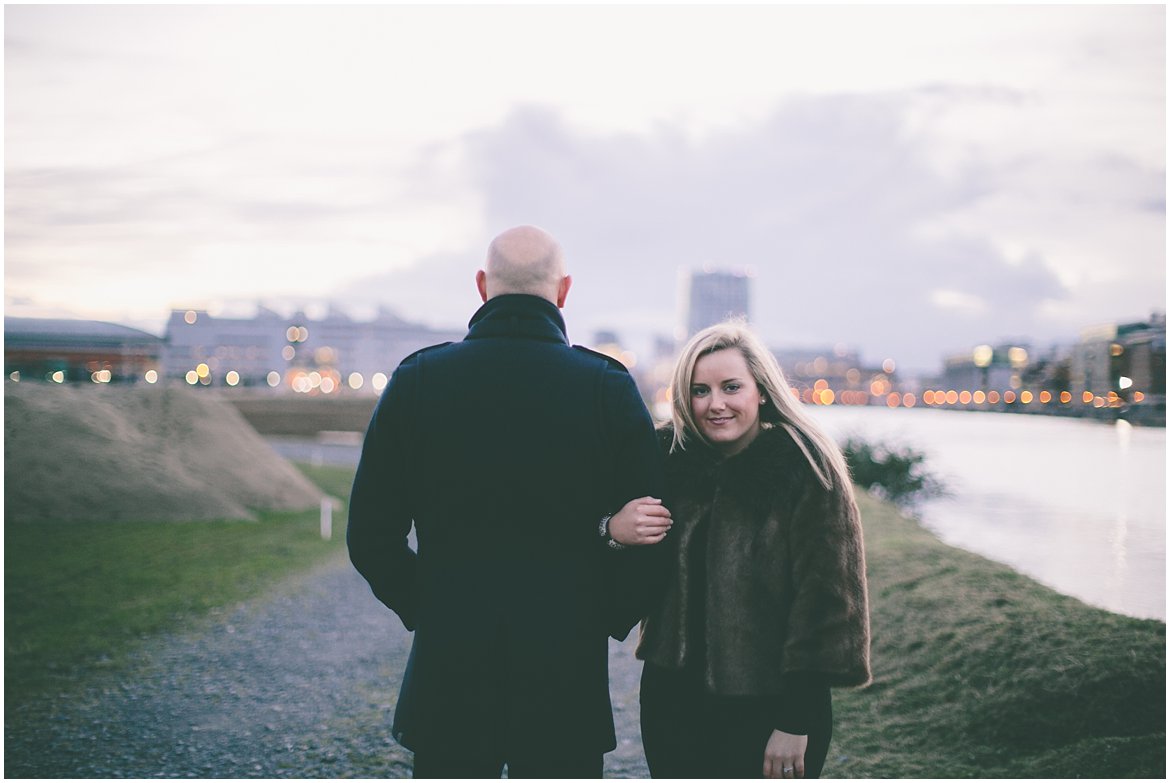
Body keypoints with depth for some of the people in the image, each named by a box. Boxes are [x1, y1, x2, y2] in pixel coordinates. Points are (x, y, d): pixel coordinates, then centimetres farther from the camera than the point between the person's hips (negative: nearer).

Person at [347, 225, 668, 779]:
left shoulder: (417, 379, -3)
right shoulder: (608, 386, -5)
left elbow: (371, 537, 0)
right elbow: (650, 533, -4)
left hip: (448, 670, 1)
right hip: (567, 672, -1)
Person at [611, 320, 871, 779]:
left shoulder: (806, 468, -11)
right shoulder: (669, 457, 1)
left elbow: (824, 597, -11)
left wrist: (796, 721, -12)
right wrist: (613, 532, -17)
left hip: (769, 705, -4)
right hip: (673, 698, 4)